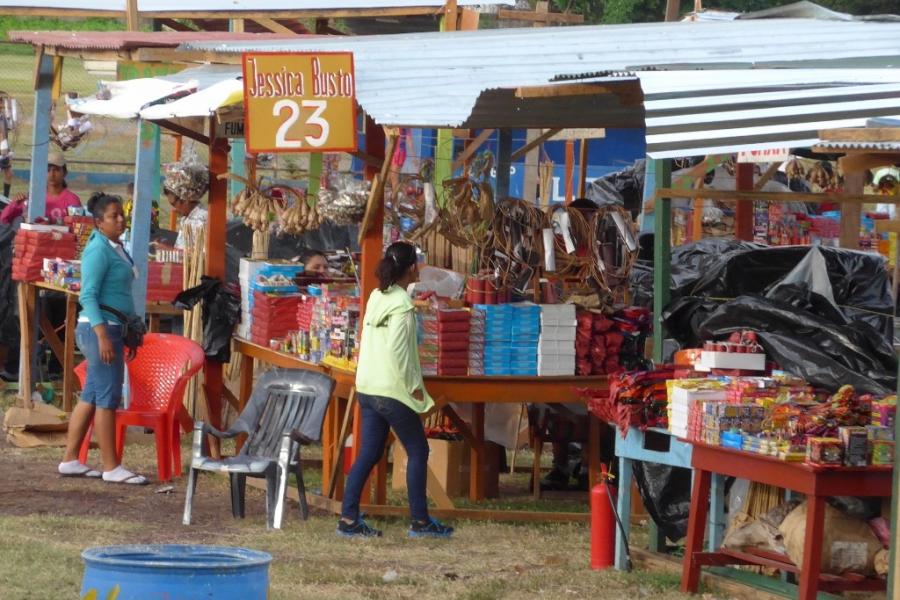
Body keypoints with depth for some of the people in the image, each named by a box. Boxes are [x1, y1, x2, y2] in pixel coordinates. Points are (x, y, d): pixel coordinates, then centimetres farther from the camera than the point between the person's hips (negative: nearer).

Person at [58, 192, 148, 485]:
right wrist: (103, 335, -26)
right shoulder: (99, 250, -14)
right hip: (100, 327, -10)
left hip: (111, 328, 10)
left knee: (91, 396, 11)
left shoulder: (115, 248, 15)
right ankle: (111, 468, -4)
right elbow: (88, 296, -19)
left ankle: (70, 460, 15)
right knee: (108, 397, -7)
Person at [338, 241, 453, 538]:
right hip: (392, 391, -8)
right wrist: (414, 386, -14)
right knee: (418, 451, 4)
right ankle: (420, 521, 8)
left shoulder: (377, 297, 8)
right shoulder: (402, 304, -16)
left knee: (369, 454, 10)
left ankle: (348, 518, 6)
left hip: (367, 388, 8)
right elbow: (397, 350, -21)